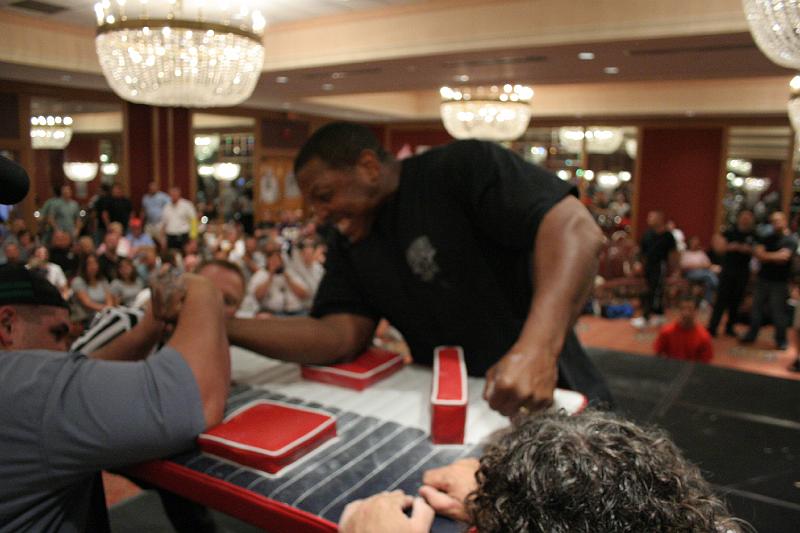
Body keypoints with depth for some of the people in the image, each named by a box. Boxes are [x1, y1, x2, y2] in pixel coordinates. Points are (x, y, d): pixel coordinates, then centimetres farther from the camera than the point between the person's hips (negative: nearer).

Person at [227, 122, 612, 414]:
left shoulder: (463, 166, -10)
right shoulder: (347, 245, 10)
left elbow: (575, 229, -22)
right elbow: (340, 335, -3)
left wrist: (538, 348, -36)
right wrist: (226, 327, -15)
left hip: (548, 397, -6)